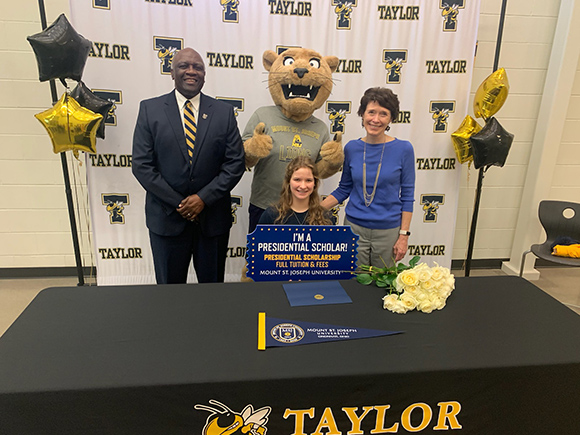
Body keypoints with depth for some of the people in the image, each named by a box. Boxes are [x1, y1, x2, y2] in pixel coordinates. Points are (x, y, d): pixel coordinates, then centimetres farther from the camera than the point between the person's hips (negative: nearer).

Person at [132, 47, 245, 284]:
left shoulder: (223, 112, 3)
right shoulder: (150, 109, 1)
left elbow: (235, 163, -2)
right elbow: (141, 165, -4)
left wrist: (204, 198, -12)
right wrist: (177, 203, -10)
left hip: (213, 217, 1)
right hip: (166, 217, 0)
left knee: (213, 287, 14)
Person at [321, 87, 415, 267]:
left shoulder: (403, 149, -7)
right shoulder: (352, 148, -1)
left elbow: (407, 196, -3)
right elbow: (344, 189, 8)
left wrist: (404, 235, -6)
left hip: (388, 231, -1)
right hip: (354, 227, 2)